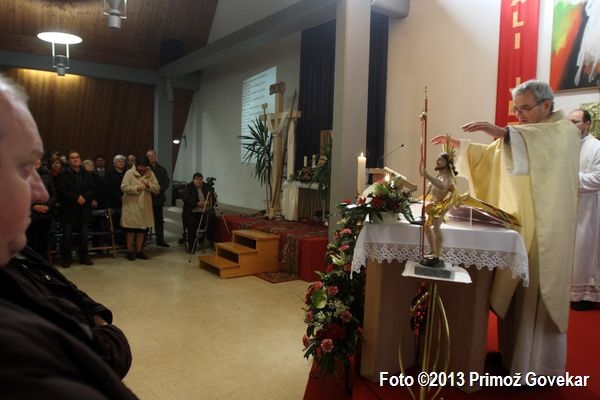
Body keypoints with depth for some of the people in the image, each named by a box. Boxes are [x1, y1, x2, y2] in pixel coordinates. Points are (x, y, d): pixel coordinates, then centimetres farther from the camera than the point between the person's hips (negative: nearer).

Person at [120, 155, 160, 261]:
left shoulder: (150, 174, 7)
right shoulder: (129, 173, -4)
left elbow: (157, 188, 2)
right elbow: (124, 187, -13)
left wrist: (148, 184, -14)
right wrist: (137, 188, -20)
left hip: (145, 207, 4)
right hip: (131, 206, -4)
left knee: (142, 229, 9)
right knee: (131, 229, 1)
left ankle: (139, 251, 20)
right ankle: (130, 251, 12)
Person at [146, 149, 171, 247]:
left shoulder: (161, 169, 10)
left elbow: (167, 182, 4)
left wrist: (159, 190, -10)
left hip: (158, 197, 4)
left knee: (159, 220, 9)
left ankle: (160, 240, 16)